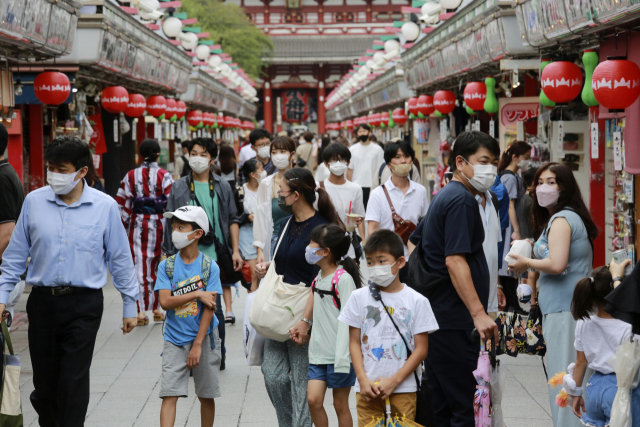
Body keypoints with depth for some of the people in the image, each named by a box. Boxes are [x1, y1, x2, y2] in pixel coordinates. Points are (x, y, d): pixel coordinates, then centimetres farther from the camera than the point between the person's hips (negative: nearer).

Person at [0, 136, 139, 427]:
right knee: (44, 379, 10)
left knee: (74, 381, -5)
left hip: (84, 304, -2)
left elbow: (120, 259, 5)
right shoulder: (33, 202, 2)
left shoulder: (105, 206, -2)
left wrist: (130, 305, 7)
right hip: (42, 302, 2)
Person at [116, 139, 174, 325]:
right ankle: (157, 309, 18)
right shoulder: (165, 176, -5)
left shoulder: (131, 176, 2)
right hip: (158, 224, -1)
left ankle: (141, 311, -4)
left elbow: (121, 204, 3)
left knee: (139, 266, 2)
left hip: (137, 224, 1)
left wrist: (125, 224, 13)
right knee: (158, 266, 11)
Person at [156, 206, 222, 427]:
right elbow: (165, 301, -11)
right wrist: (197, 294, -18)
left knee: (206, 396, 10)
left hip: (204, 338, -1)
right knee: (169, 394, -8)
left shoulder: (209, 266, -5)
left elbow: (209, 308, -9)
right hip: (174, 340, 1)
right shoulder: (166, 266, 0)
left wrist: (198, 344, -12)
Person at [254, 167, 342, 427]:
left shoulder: (319, 228, -14)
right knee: (273, 375, 4)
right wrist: (266, 267, 4)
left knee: (301, 381, -1)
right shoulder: (287, 224, 12)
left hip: (304, 311, -7)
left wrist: (306, 321, -23)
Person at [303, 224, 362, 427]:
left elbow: (347, 320, -17)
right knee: (313, 399, -4)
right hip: (318, 352, 7)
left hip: (339, 354, -7)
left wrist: (342, 359, -21)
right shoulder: (318, 278, 11)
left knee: (340, 405, 3)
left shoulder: (343, 279, -13)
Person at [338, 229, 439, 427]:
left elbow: (421, 349, -1)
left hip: (403, 387, -1)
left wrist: (394, 381, -9)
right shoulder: (359, 297, 6)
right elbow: (354, 342, 6)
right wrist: (363, 380, -6)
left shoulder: (417, 301, 0)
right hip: (367, 387, 2)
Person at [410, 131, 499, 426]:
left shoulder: (443, 197, 18)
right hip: (455, 321, -10)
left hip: (436, 317, 10)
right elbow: (454, 260, -23)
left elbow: (415, 244, 26)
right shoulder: (462, 200, -13)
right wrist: (478, 313, -28)